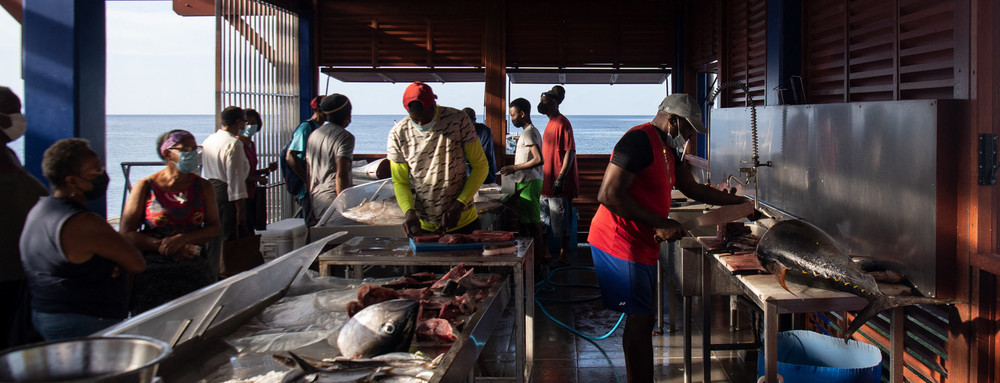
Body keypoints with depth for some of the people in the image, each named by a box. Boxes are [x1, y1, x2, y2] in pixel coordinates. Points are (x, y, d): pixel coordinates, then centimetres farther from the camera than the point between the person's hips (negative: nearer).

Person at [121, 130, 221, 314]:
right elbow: (126, 233, -2)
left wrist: (182, 239, -13)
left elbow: (214, 228, 3)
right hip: (153, 274, -2)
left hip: (195, 273, 2)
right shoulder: (145, 187, 0)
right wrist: (163, 245, -12)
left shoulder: (203, 187, 8)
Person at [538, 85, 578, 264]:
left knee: (562, 224, -2)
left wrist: (561, 178, -24)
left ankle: (564, 255, 6)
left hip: (559, 184, -10)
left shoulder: (562, 123, -13)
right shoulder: (550, 123, 16)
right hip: (547, 182, 10)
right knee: (544, 221, 14)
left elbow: (570, 152, -18)